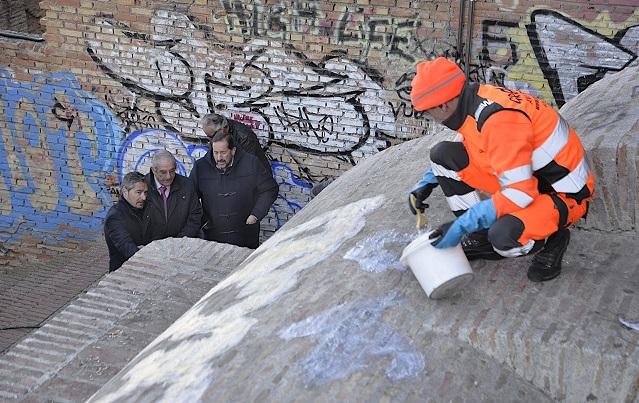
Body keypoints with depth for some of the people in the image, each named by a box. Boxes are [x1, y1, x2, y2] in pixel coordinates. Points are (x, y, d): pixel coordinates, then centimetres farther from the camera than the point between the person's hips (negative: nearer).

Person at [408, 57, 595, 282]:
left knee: (503, 236, -37)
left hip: (565, 195, -8)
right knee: (443, 154, -3)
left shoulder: (499, 119, -32)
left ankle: (551, 240, -1)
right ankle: (482, 237, 8)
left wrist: (460, 227, -26)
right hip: (522, 177, 9)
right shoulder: (476, 99, -5)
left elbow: (518, 194, -33)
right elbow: (470, 146, 18)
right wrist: (428, 181, 10)